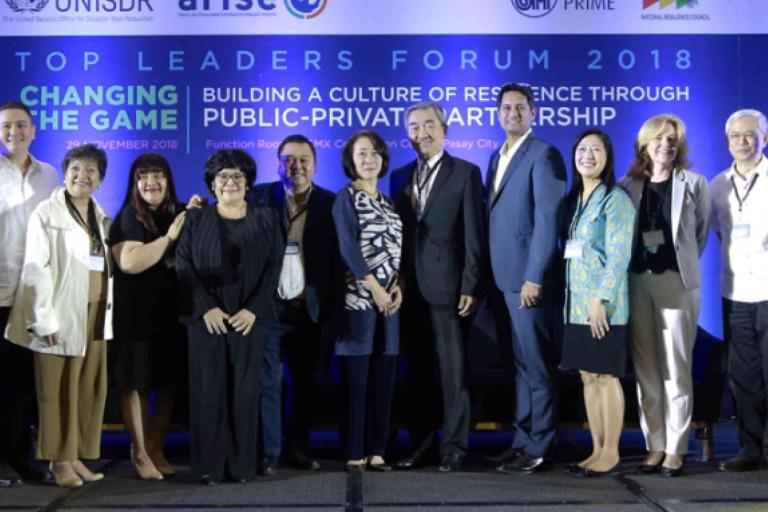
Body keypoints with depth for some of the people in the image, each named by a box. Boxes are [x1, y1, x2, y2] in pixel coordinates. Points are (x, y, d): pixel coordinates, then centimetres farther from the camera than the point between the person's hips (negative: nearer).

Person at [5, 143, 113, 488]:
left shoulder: (102, 219, 15)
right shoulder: (47, 213, -5)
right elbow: (36, 268, -10)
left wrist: (107, 313, 9)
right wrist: (46, 318, -16)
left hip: (96, 313, 6)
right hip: (63, 314, -6)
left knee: (90, 388, 6)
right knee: (59, 389, -2)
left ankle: (77, 456, 14)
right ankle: (60, 460, 6)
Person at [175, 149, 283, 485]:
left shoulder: (265, 220, 9)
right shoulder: (196, 220, 9)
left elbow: (273, 268, 1)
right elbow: (183, 265, 0)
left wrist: (253, 310, -10)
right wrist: (206, 308, -12)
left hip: (248, 320, 0)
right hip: (205, 319, 0)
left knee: (245, 391, 1)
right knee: (208, 390, -1)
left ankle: (242, 465, 8)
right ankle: (208, 466, 5)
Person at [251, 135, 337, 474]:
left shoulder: (329, 203, 3)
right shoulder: (259, 197, 1)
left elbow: (335, 258, 2)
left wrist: (330, 305, -3)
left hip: (310, 309, 1)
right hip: (269, 307, -1)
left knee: (305, 382, 10)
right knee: (268, 382, 1)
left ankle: (298, 447, 21)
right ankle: (269, 452, 8)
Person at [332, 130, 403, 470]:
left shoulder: (387, 201, 18)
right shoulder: (346, 197, -1)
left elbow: (396, 249, 15)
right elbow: (348, 247, -11)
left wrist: (398, 287, -2)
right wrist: (375, 288, -13)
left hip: (389, 298, 6)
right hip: (359, 298, -6)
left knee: (383, 378, 5)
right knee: (356, 378, -4)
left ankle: (376, 450, 11)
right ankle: (354, 452, 1)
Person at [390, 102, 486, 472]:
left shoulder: (466, 173, -1)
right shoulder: (400, 177, 14)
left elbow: (474, 235, -6)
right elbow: (398, 232, 12)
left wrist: (470, 286, -11)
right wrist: (397, 279, 2)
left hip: (447, 286, -5)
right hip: (410, 288, 5)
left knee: (452, 369, 1)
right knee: (416, 369, 10)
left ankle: (454, 447, 8)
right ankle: (422, 442, 19)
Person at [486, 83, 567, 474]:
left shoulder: (543, 155, -9)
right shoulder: (497, 157, 18)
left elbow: (549, 220, -16)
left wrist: (534, 278, -20)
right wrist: (492, 275, 11)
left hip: (530, 279, -8)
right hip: (506, 278, 8)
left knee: (536, 365, -2)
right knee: (520, 364, 14)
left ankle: (539, 449, 6)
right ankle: (522, 440, 22)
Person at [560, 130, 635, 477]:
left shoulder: (616, 199, -7)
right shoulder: (575, 198, 15)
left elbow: (619, 256, -14)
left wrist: (600, 299, -19)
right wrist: (569, 298, 9)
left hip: (603, 304, -7)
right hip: (576, 303, 7)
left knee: (606, 377, -2)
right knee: (588, 377, 9)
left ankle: (611, 453, 6)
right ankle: (597, 450, 16)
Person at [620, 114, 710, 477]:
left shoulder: (694, 184, 3)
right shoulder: (628, 185, 7)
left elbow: (701, 233, 10)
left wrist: (681, 263, 10)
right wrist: (632, 265, 5)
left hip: (677, 282, -2)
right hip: (638, 282, 3)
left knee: (675, 369, -2)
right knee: (645, 369, 5)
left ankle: (675, 450, 4)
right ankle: (654, 446, 13)